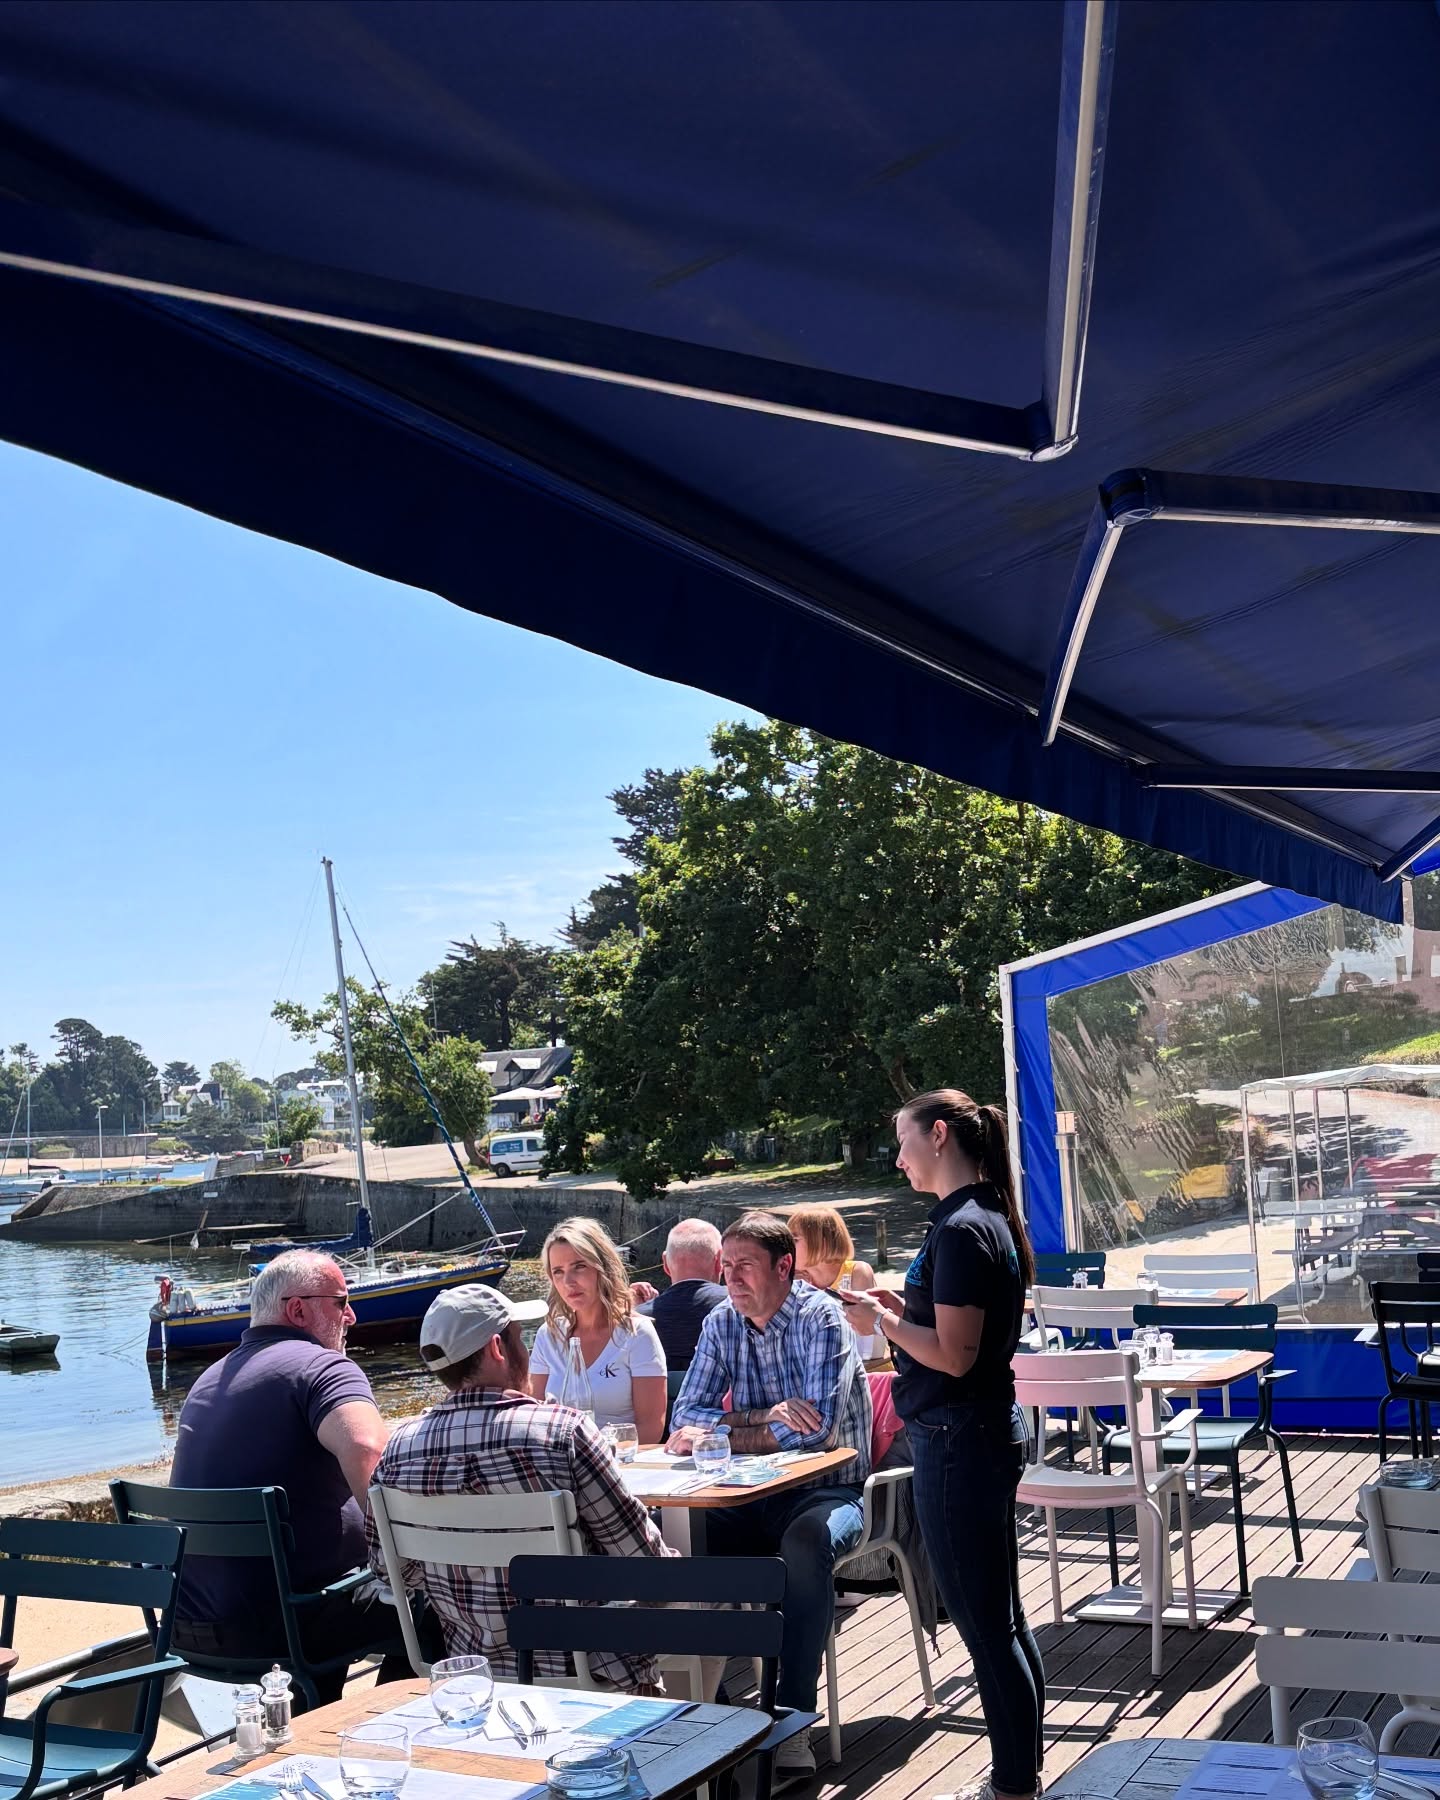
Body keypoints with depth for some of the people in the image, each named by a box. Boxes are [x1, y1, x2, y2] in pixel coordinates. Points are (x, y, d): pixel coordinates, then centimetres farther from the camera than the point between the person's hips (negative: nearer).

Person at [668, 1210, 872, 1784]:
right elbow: (686, 1417, -2)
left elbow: (817, 1427, -24)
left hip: (828, 1491, -5)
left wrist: (718, 1435, -20)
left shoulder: (821, 1318, -13)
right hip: (756, 1496, 5)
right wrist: (769, 1415, -18)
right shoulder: (721, 1324, 4)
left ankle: (794, 1719, -30)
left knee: (806, 1541, -37)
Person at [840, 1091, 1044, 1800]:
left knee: (985, 1624, 1)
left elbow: (955, 1355, -24)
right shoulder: (986, 1218, 11)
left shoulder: (961, 1229, -20)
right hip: (986, 1431, 11)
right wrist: (895, 1307, 8)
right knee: (1002, 1618, 18)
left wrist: (882, 1320, -11)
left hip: (959, 1441, -11)